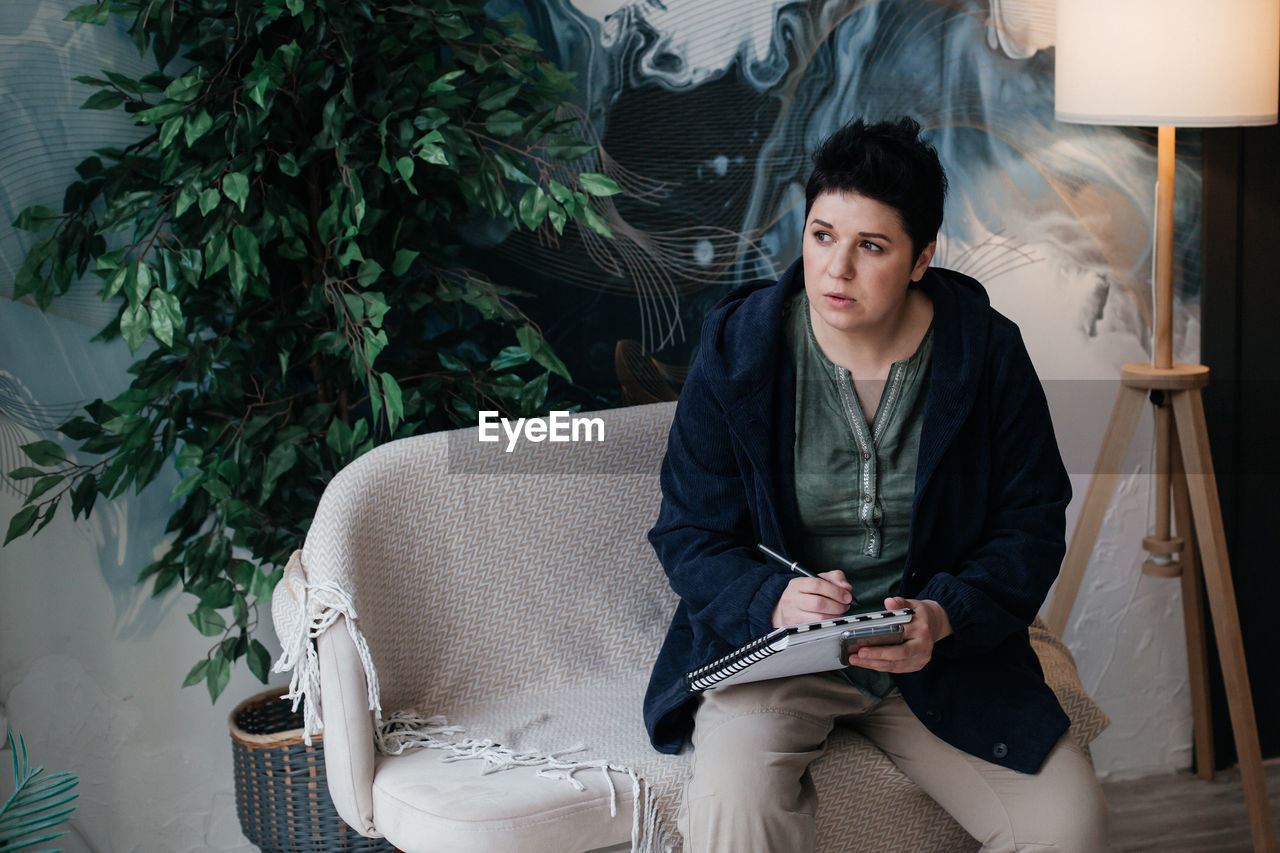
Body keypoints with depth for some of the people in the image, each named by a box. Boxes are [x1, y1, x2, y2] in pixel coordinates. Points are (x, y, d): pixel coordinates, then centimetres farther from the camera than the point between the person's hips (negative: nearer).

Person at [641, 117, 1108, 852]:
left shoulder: (987, 351, -4)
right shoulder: (738, 350, -7)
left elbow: (1032, 522, 0)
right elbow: (690, 533, -3)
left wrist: (943, 616, -19)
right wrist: (773, 600, -25)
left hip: (944, 650, 2)